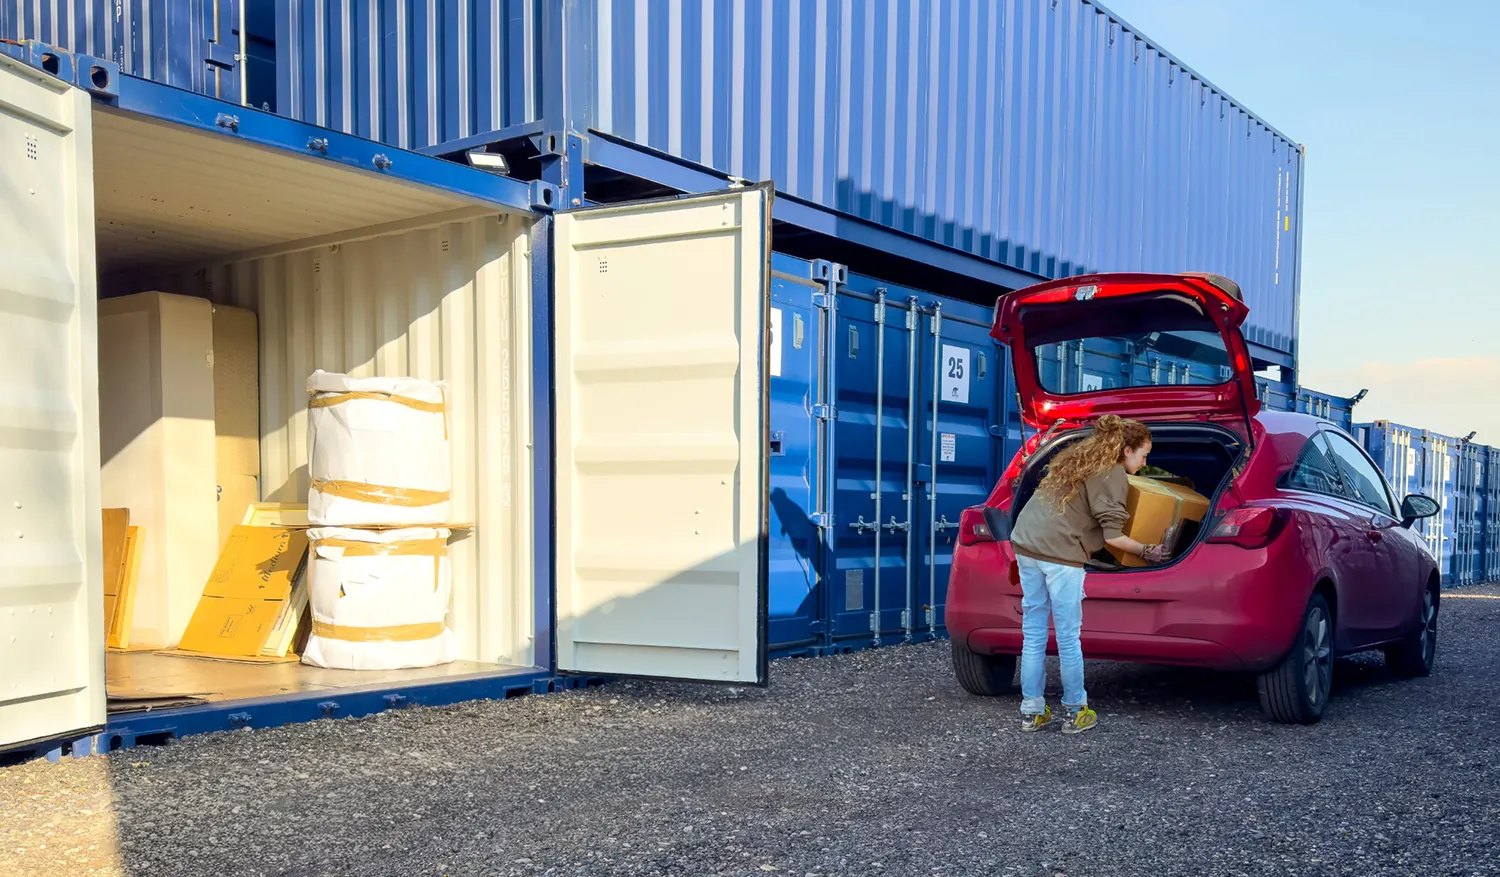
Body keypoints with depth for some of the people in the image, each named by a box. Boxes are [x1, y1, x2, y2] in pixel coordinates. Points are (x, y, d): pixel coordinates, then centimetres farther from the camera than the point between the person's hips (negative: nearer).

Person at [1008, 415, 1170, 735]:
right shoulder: (1114, 474, -4)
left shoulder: (1078, 457, 20)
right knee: (1068, 639, 5)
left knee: (1033, 635, 12)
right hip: (1060, 554, -8)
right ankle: (1076, 713, 17)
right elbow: (1113, 536, -7)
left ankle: (1032, 712, 18)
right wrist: (1146, 552, 7)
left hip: (1026, 544, 8)